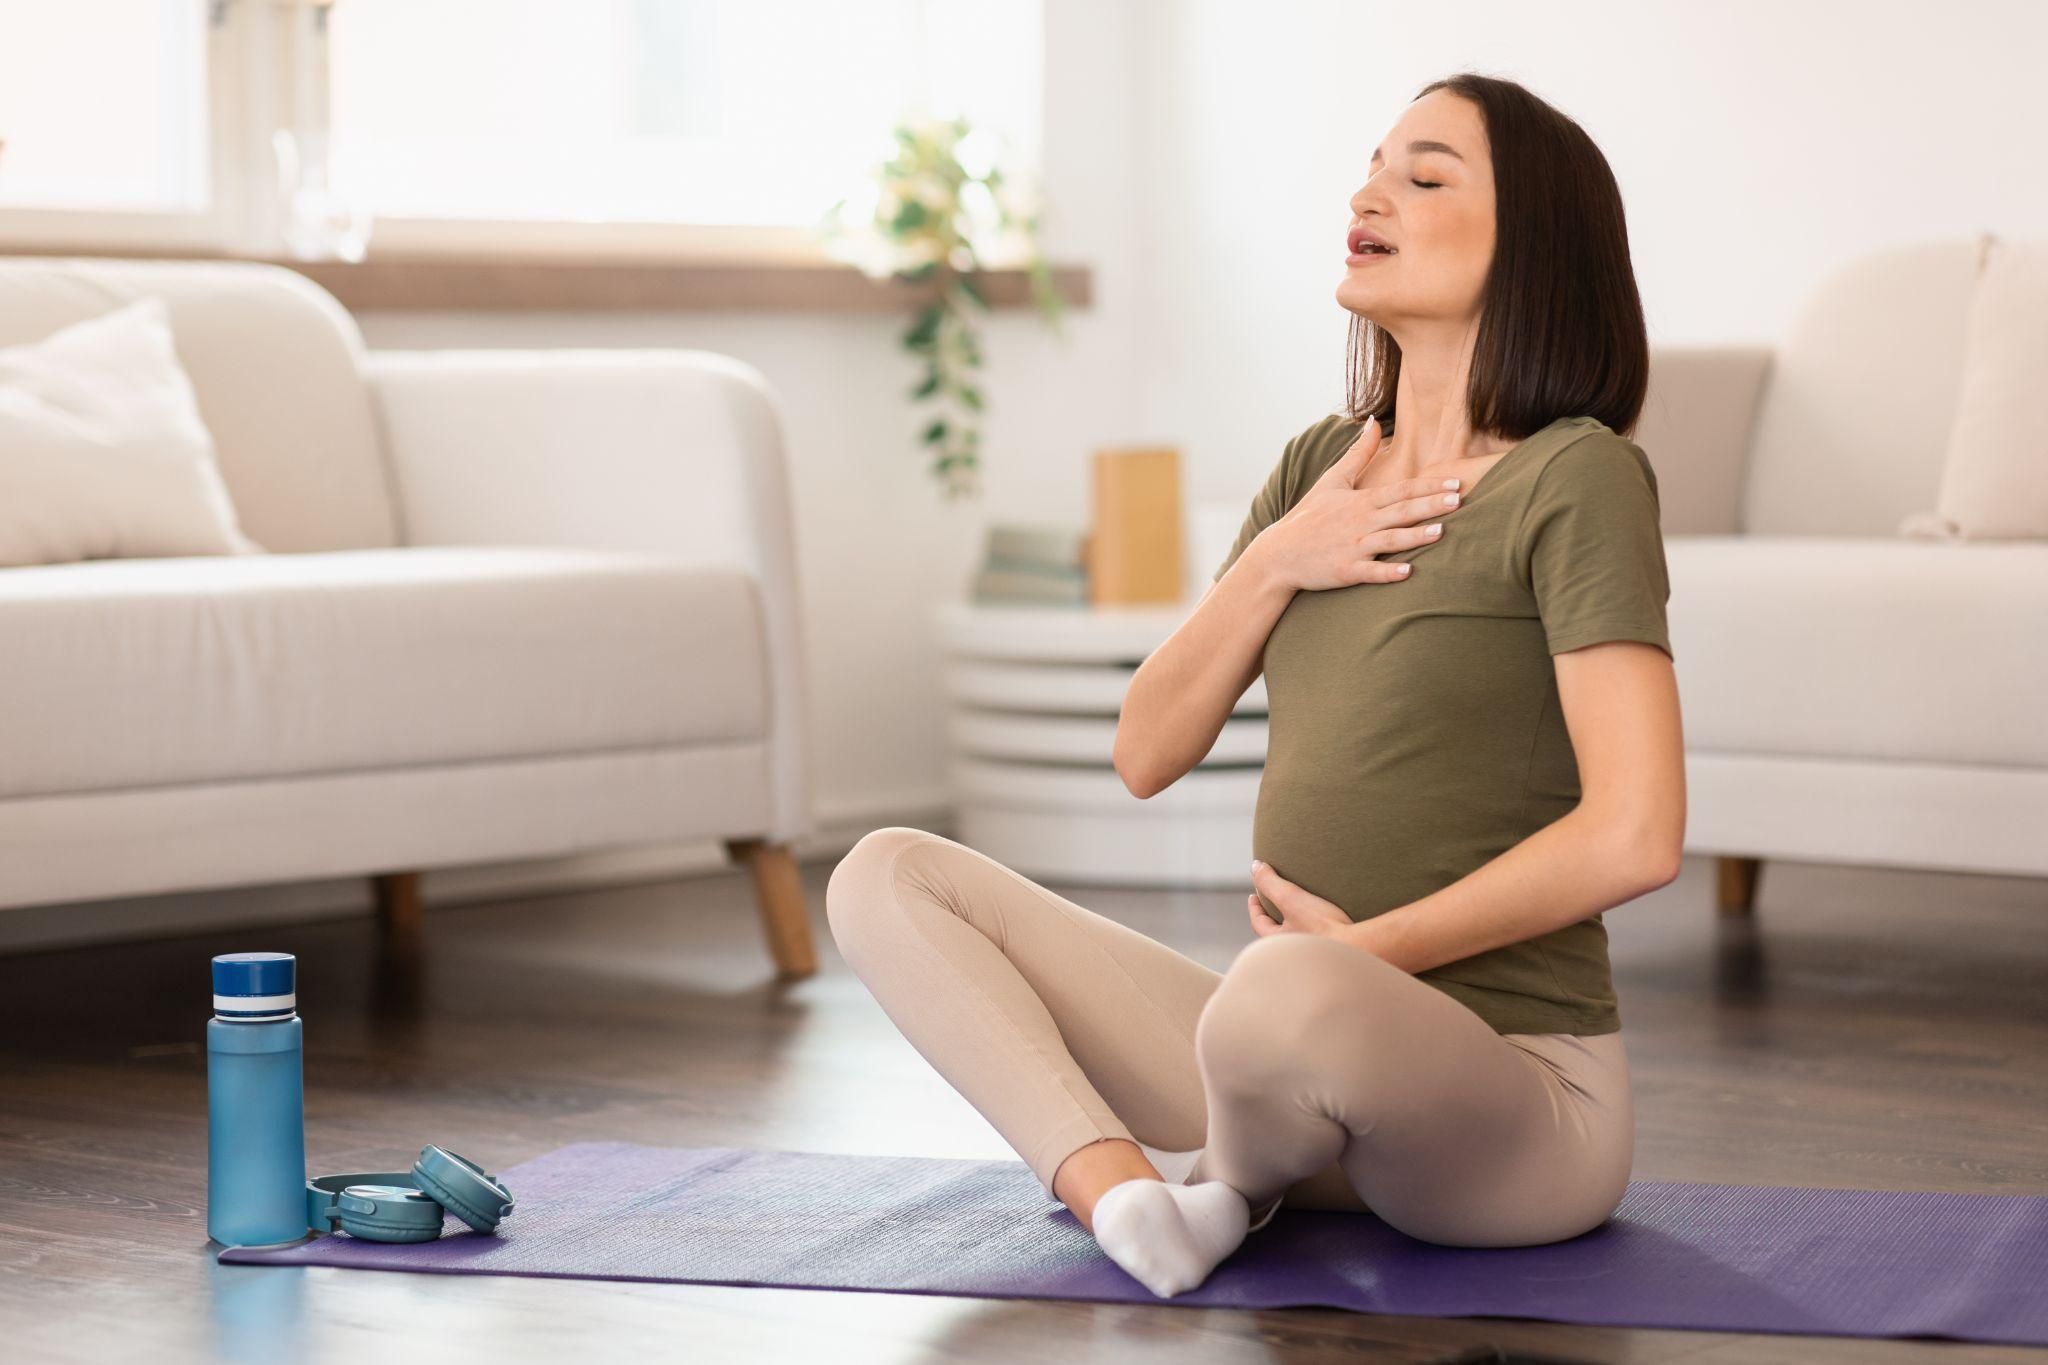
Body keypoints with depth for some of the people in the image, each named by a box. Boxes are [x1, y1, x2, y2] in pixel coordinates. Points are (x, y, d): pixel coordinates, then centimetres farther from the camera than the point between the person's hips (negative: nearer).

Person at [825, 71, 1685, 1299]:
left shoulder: (1577, 477, -11)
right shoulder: (1319, 467, 12)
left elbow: (1635, 837, -21)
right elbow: (1149, 754, 9)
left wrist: (1373, 948, -13)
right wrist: (1274, 564, -6)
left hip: (1515, 1088, -7)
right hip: (1322, 1059, 8)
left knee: (1288, 996, -42)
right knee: (889, 877, 2)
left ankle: (1236, 1183, -6)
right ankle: (1123, 1191, -20)